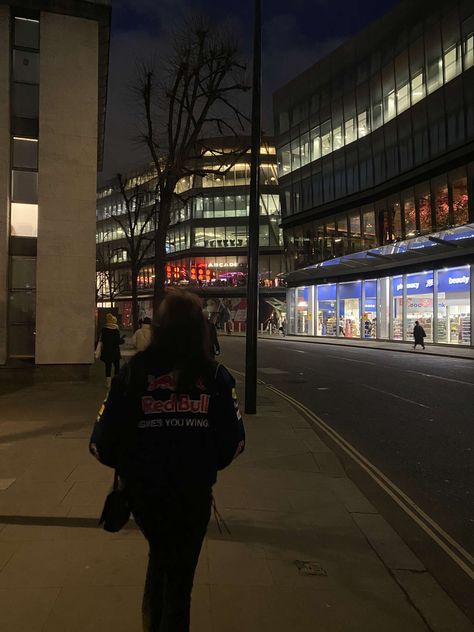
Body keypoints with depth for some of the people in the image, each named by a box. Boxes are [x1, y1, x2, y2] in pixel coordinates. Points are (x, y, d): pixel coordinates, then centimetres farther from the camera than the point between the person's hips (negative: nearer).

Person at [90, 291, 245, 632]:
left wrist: (128, 468, 7)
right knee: (180, 571, 23)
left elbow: (102, 441, -14)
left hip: (144, 491, 2)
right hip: (194, 493, -2)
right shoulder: (215, 375, -13)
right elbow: (234, 441, -12)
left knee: (160, 554, 32)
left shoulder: (134, 372, -13)